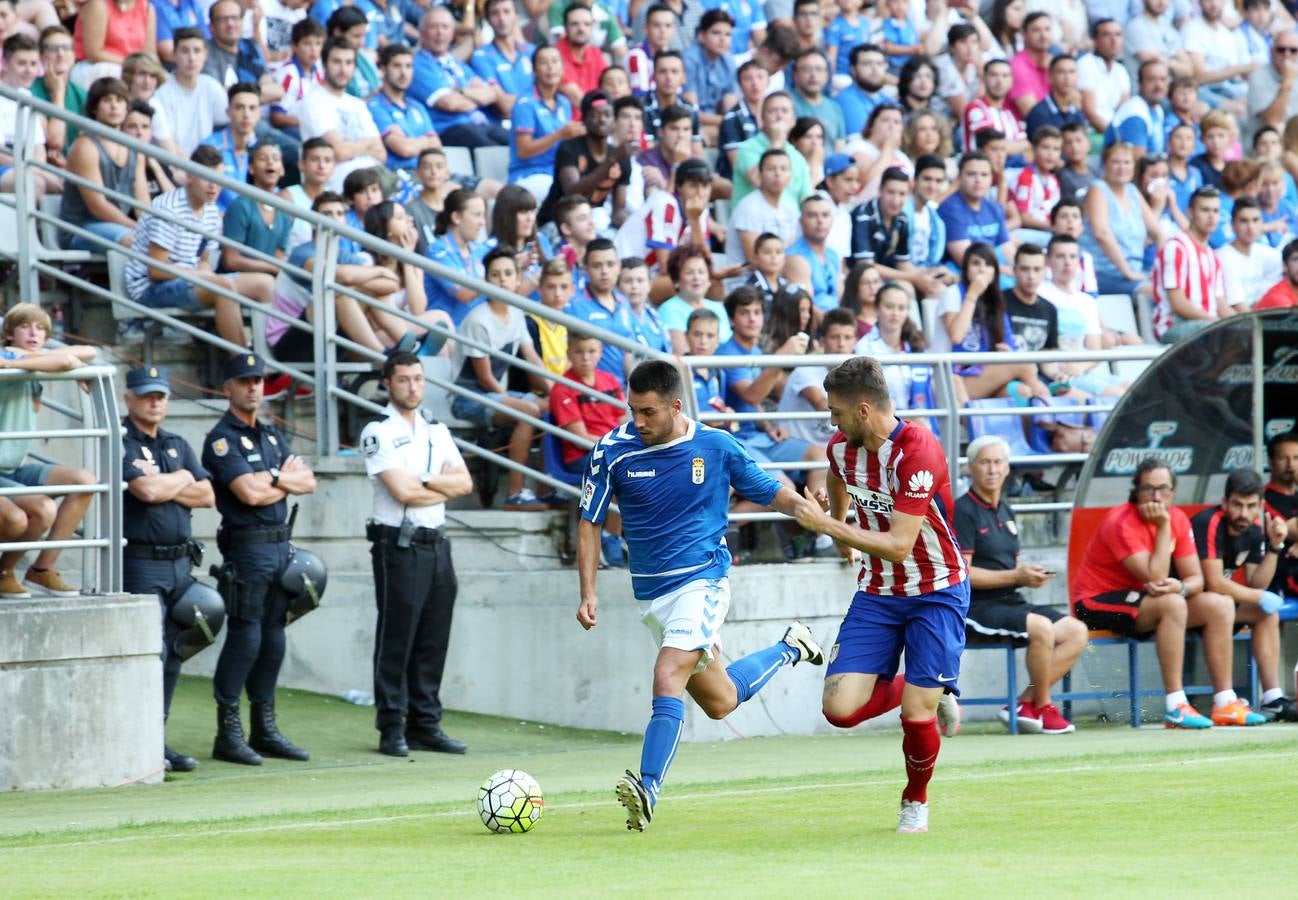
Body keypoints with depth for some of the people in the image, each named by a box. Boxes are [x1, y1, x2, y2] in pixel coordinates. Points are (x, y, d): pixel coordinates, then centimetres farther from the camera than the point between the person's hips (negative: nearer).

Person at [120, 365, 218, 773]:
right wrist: (181, 479, -1)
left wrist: (165, 487, -7)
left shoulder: (178, 445, 17)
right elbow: (145, 490, -20)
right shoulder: (120, 443, -6)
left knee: (171, 655, 7)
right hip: (140, 565, -7)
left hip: (180, 562, 7)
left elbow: (206, 495, 8)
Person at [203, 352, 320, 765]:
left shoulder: (273, 437, 19)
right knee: (245, 638, -10)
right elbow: (250, 493, -17)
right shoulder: (221, 439, -6)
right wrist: (286, 478, -3)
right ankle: (228, 734, -7)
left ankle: (265, 730, 14)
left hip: (281, 545, 8)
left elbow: (308, 483, 10)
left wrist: (274, 478, -7)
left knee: (273, 640, 9)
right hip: (247, 548, -8)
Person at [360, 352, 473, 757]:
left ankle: (425, 724, 12)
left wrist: (422, 482, -9)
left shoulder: (437, 431, 16)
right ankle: (392, 729, -2)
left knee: (433, 640, 7)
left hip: (437, 543, 6)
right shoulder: (378, 432, -5)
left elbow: (464, 482, 5)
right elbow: (402, 491, -15)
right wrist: (443, 487, -1)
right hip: (399, 545, -6)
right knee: (395, 640, -5)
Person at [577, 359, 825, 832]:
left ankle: (647, 789, -24)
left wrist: (805, 507, -15)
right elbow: (590, 522, 2)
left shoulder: (716, 447, -9)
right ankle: (789, 649, 39)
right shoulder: (612, 451, -7)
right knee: (719, 702, 13)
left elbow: (767, 491, 5)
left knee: (667, 679, -23)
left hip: (702, 580, -4)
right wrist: (588, 593, -6)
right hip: (650, 592, 4)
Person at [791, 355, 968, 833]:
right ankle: (930, 695, 20)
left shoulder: (918, 451, -24)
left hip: (936, 592, -6)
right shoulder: (841, 447, -3)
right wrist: (840, 535, 36)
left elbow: (899, 545, -27)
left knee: (916, 714, -12)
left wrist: (828, 525, -24)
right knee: (840, 708, -10)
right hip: (877, 592, 6)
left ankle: (916, 801, 20)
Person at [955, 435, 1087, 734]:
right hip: (975, 606, -9)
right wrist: (1016, 577, -18)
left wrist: (1030, 574, 0)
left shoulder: (1005, 511, 19)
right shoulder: (963, 511, -9)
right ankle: (1043, 708, -13)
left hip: (1010, 602, 9)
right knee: (1040, 627, -31)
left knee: (1076, 631, -6)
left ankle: (1024, 705, -8)